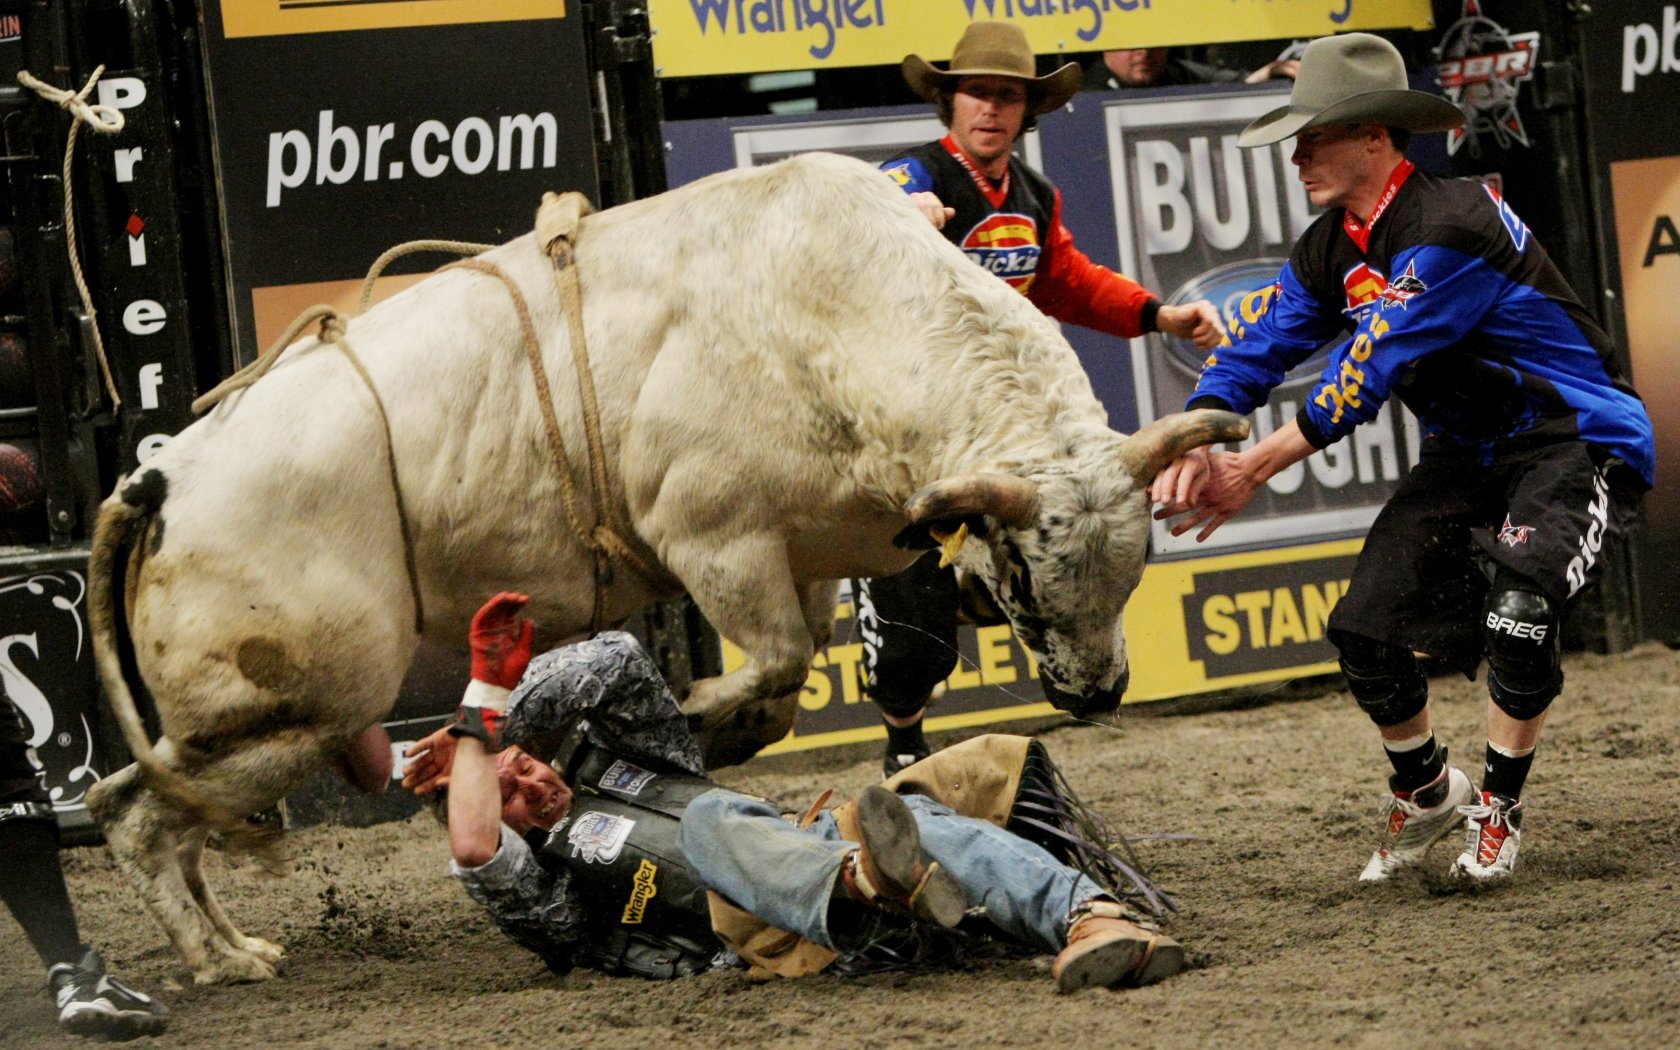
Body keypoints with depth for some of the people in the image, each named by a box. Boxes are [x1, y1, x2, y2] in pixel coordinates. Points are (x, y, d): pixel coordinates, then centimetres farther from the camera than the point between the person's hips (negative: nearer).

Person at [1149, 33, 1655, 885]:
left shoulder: (1449, 229, -27)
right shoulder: (1328, 250, 1)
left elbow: (1368, 374, -28)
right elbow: (1259, 348, -4)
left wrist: (1253, 470, -24)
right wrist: (1195, 445, -25)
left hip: (1579, 441, -8)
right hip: (1470, 453, 8)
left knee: (1517, 607, -30)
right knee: (1364, 624, -4)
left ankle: (1497, 811, -7)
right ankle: (1424, 792, 22)